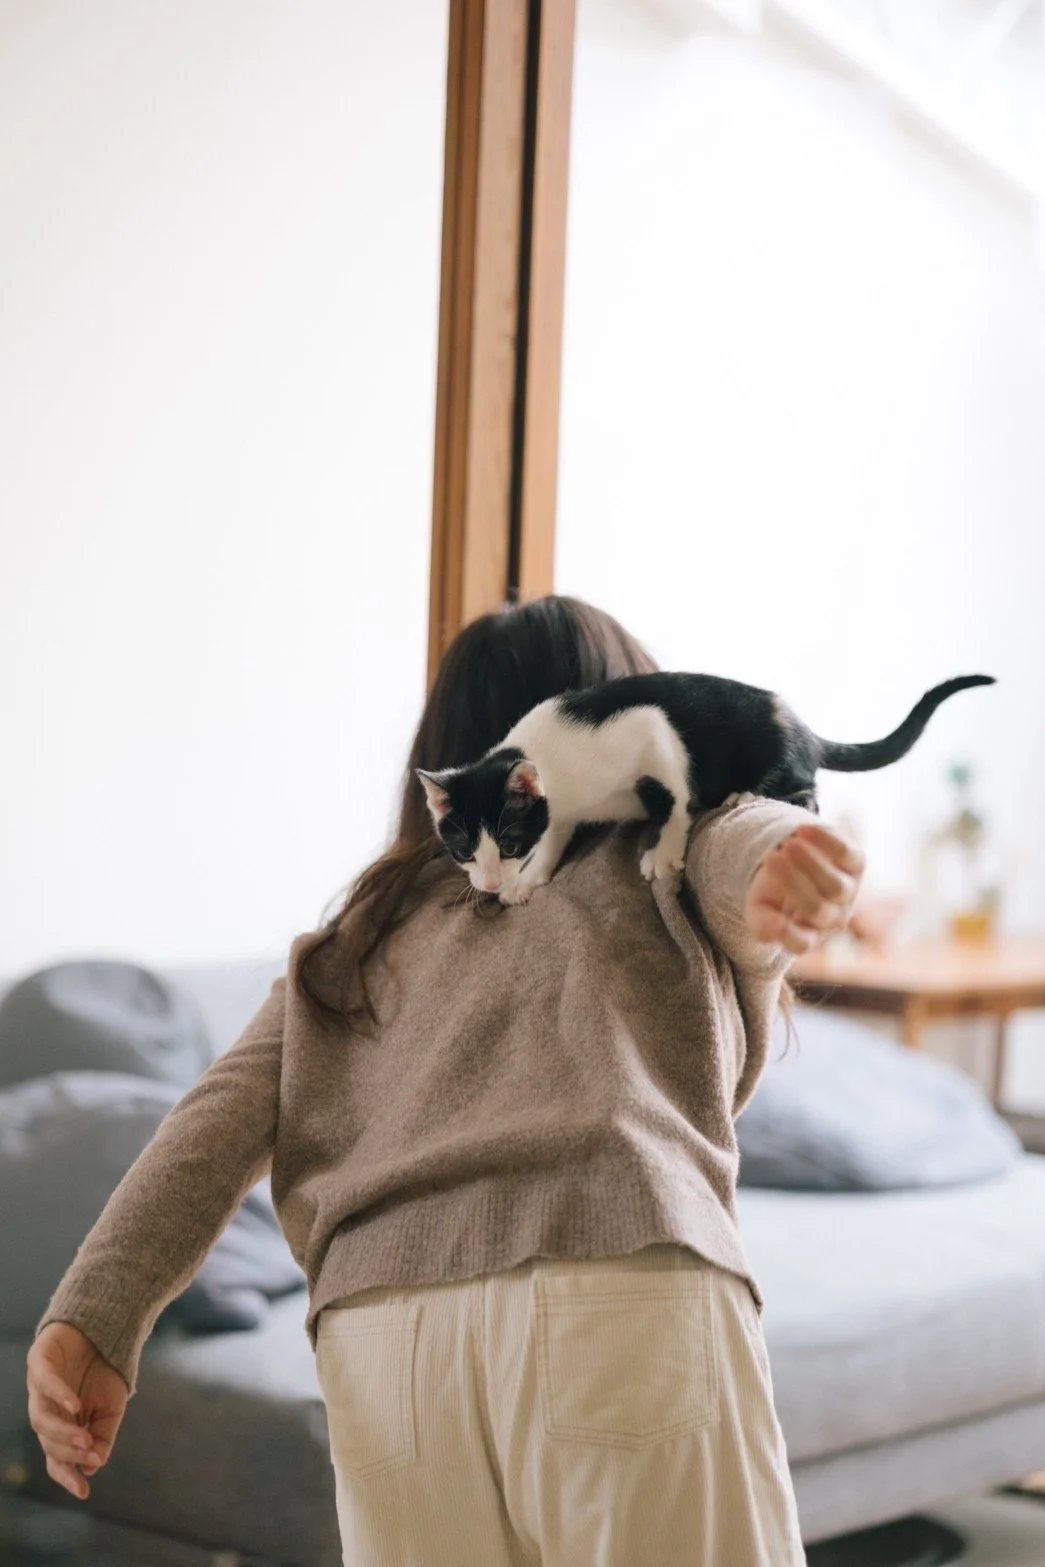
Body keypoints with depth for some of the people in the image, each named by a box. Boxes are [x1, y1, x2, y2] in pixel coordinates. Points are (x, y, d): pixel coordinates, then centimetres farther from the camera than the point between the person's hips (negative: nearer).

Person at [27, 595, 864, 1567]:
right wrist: (789, 856, -25)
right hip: (628, 1304, -3)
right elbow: (742, 839, -4)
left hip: (381, 1347, 4)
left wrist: (94, 1322, 4)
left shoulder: (368, 934, 26)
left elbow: (218, 1121, 13)